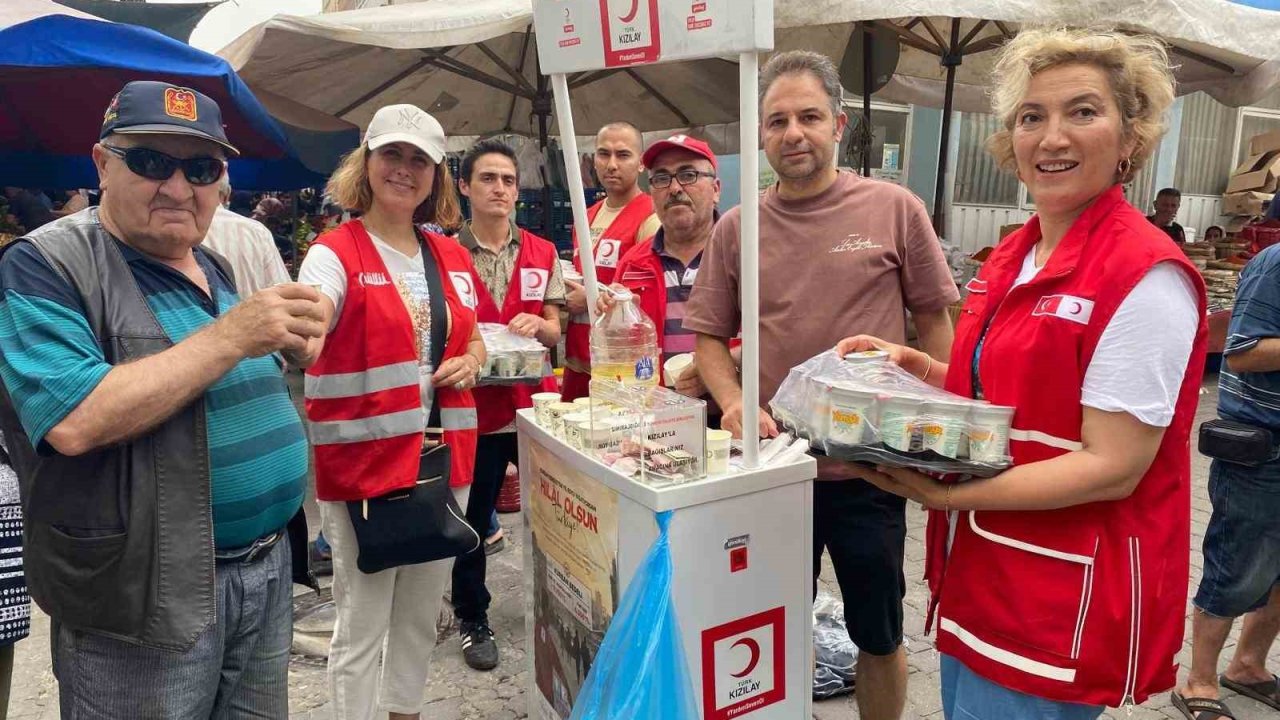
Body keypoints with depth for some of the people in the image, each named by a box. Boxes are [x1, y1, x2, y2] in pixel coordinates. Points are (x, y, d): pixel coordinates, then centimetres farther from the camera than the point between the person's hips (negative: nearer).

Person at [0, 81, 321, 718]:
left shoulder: (217, 269, 11)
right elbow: (75, 423, -26)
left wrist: (282, 343, 5)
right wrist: (231, 336, -24)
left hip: (267, 570, 7)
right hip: (146, 601, -6)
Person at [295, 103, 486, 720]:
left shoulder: (452, 256, 9)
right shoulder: (335, 252, -9)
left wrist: (470, 363, -1)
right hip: (362, 465, -6)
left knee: (420, 617, 20)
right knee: (362, 628, 5)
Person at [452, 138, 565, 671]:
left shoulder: (542, 254, 6)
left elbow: (555, 331, 6)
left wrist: (536, 324, -16)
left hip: (532, 403, 2)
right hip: (473, 407, -2)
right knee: (471, 522, 11)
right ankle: (472, 620, 30)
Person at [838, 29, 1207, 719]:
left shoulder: (1147, 275, -18)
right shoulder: (1012, 256, 6)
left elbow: (1112, 468, -21)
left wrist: (945, 494, -26)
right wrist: (920, 369, 1)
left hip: (1064, 607, -7)